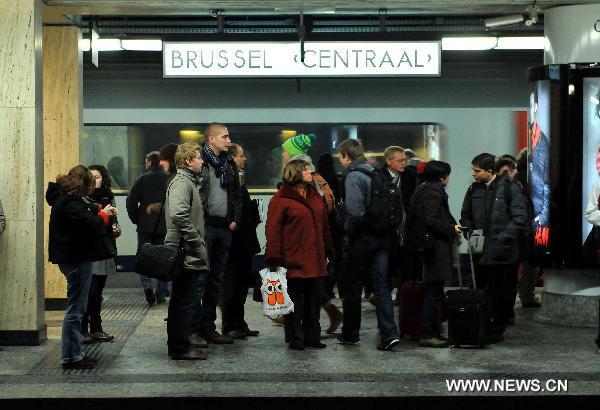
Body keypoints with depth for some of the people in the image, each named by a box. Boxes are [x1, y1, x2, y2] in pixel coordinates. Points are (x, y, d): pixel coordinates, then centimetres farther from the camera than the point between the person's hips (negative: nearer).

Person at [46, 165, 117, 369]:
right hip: (77, 260, -11)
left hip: (72, 258, 11)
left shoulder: (62, 199, 11)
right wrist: (103, 215, -5)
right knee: (75, 310, -3)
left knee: (76, 308, 16)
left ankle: (74, 354, 21)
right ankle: (71, 357, 2)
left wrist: (101, 212, 9)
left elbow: (85, 215, 21)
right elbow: (92, 226, -24)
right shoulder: (71, 204, -21)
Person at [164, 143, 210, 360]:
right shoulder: (182, 183, -15)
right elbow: (179, 215, -29)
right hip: (187, 255, -11)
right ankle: (180, 347, 0)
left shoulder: (190, 181, 19)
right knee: (185, 301, -5)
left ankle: (180, 342, 23)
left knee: (182, 301, 15)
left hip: (190, 256, 11)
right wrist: (196, 241, -23)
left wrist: (198, 242, 17)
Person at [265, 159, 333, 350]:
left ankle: (312, 336, 20)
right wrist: (274, 258, -16)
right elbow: (273, 229, -11)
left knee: (314, 299, 11)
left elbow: (323, 225, 19)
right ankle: (295, 339, 8)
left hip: (315, 260, 7)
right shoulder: (281, 199, -7)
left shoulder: (315, 197, 15)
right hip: (293, 260, -6)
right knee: (295, 300, 0)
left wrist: (327, 250, 14)